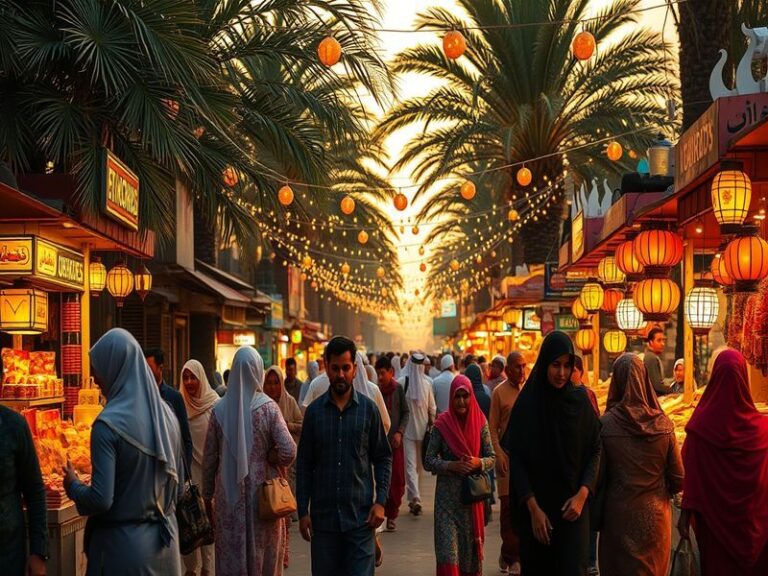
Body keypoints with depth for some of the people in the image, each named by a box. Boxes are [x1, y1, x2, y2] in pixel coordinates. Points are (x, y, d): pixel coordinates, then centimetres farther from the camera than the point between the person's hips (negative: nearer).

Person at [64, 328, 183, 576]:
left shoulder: (109, 423, -18)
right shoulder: (166, 414, 2)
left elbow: (101, 499, -20)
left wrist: (73, 486, -1)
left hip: (123, 544, -6)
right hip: (164, 540, 6)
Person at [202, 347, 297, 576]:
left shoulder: (220, 409, -2)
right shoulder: (268, 407, -8)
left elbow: (209, 458, 4)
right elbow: (289, 451, -17)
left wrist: (208, 496, 13)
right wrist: (268, 458, 3)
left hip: (228, 496, 2)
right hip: (262, 494, -1)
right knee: (264, 556, 10)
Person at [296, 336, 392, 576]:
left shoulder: (368, 409, 0)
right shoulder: (314, 411, 2)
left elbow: (383, 458, 5)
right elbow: (304, 464, 5)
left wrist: (381, 501, -6)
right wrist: (303, 511, 1)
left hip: (361, 517, -1)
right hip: (323, 516, 1)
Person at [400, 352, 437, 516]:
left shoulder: (402, 383, -12)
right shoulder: (426, 384, -4)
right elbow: (432, 410, 0)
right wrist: (431, 426, 12)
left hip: (407, 429, -3)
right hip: (422, 428, 3)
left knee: (410, 464, -4)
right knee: (419, 463, 16)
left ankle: (415, 498, -19)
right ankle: (414, 497, 30)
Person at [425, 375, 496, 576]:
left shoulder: (480, 422, 1)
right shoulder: (442, 424, -3)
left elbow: (492, 459, 5)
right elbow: (428, 461, -2)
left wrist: (478, 463, -15)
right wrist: (451, 465, -17)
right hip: (448, 497, -2)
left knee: (471, 548, 9)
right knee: (448, 552, -7)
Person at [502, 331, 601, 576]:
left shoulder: (581, 401, 1)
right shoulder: (526, 404, -5)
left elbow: (595, 450, 2)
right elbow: (516, 459, -6)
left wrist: (582, 494, -12)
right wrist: (533, 508, -13)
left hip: (573, 506, 1)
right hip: (536, 505, -1)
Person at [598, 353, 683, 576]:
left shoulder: (606, 424, -15)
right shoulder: (663, 424, -9)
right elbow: (678, 478, -4)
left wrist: (596, 516, 6)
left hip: (618, 514, -2)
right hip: (655, 516, 2)